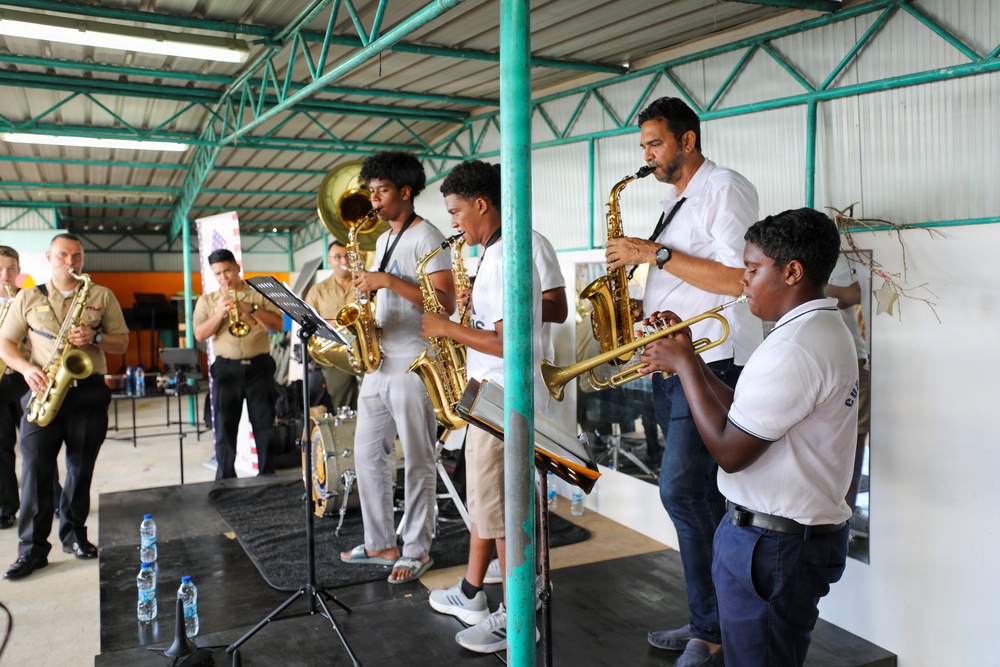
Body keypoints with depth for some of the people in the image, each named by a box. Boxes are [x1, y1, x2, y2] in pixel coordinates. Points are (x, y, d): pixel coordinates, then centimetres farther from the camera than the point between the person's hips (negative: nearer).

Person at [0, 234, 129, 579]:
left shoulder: (102, 296, 8)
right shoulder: (28, 297, 10)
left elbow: (122, 344, 7)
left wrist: (95, 337, -13)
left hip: (88, 392, 0)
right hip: (43, 392, 0)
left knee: (81, 469, 7)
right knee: (36, 469, -5)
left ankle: (74, 534, 22)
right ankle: (32, 548, 3)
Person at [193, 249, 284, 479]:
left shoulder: (260, 294, 8)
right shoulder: (207, 300, 12)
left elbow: (278, 324, -3)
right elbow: (199, 334, 1)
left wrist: (251, 309, -14)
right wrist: (220, 313, -11)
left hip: (259, 366, -1)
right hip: (226, 369, 1)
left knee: (265, 424, 1)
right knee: (224, 427, 2)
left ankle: (267, 475, 11)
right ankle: (225, 479, 11)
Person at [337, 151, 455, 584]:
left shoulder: (427, 237, -9)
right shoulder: (384, 240, 18)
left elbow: (446, 304, -19)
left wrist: (388, 281, -21)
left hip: (413, 365, -9)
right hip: (378, 362, 9)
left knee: (417, 462, 1)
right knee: (367, 454, 11)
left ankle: (417, 550, 13)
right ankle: (381, 544, 23)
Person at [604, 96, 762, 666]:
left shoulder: (725, 187, -7)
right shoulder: (677, 202, 20)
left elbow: (735, 278, -19)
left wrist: (653, 254, -16)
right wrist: (643, 311, 7)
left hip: (713, 362, -9)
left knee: (682, 490, -12)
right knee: (701, 496, 12)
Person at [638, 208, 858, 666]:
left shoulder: (794, 348, -25)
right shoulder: (826, 329, 9)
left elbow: (729, 451, -24)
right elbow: (746, 419, 9)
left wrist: (683, 365, -15)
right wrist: (691, 360, 3)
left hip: (772, 544, -10)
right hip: (803, 532, 10)